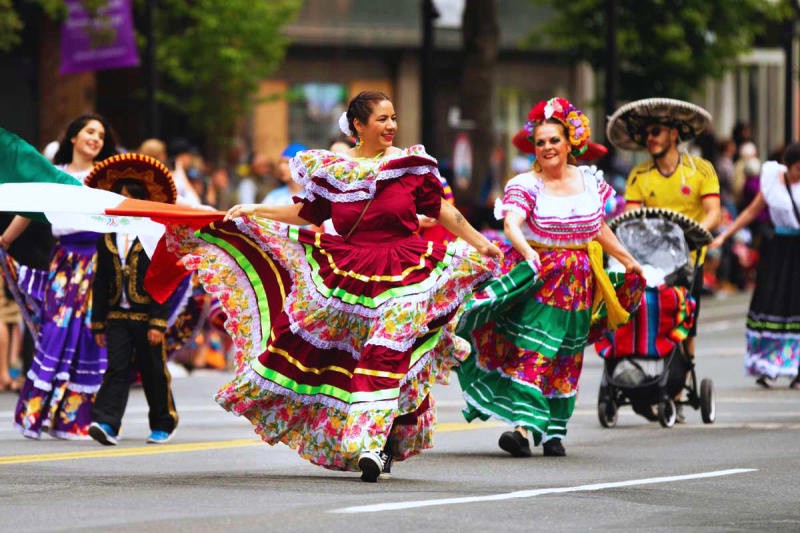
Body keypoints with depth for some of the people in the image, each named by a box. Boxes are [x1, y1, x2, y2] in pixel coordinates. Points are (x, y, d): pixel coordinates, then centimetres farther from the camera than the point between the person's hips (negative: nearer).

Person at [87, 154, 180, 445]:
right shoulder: (107, 240, 8)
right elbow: (100, 284, 12)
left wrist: (157, 323, -14)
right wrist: (98, 323, 9)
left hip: (147, 316, -3)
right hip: (117, 317, 3)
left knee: (154, 373, 7)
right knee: (117, 369, -8)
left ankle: (162, 424, 21)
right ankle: (106, 423, -17)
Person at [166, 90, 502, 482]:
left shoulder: (413, 164, 1)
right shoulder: (332, 169, 5)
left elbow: (442, 211, 8)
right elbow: (306, 213, 13)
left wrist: (479, 242, 9)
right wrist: (255, 211, 9)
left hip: (401, 276, -2)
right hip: (348, 273, 2)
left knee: (387, 355, -13)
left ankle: (376, 441, -15)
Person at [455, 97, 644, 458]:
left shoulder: (589, 180, 7)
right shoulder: (525, 185, -7)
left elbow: (599, 228, 21)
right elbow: (511, 224, -24)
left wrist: (629, 261, 27)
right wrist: (527, 252, -43)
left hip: (576, 285, 4)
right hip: (536, 278, -4)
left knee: (565, 358, 6)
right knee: (530, 350, -14)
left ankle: (553, 432, 10)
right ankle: (524, 424, -21)